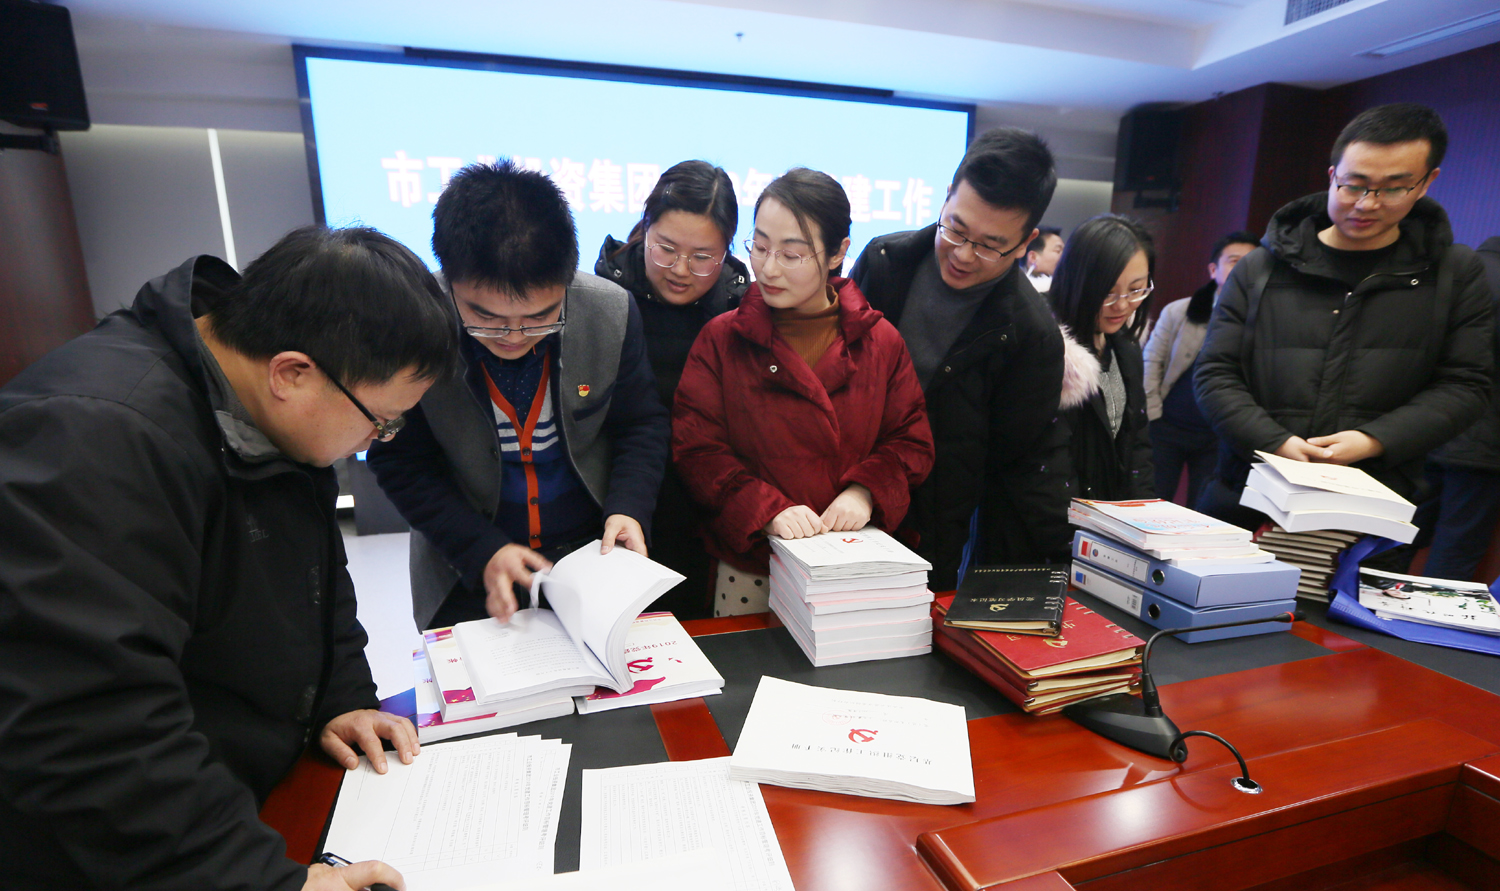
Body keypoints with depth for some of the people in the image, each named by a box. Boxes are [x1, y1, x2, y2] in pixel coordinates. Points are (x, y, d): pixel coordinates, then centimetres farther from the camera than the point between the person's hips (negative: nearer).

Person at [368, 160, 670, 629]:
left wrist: (628, 508, -19)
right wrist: (482, 551, -20)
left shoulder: (613, 312, -17)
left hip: (593, 554, 2)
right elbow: (400, 462, -11)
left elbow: (643, 424, -4)